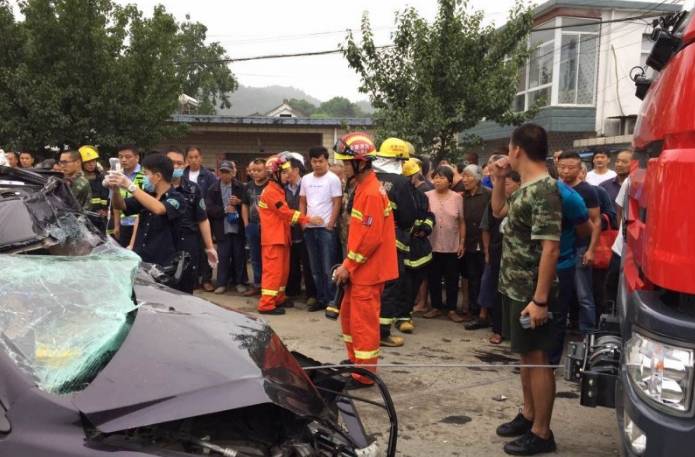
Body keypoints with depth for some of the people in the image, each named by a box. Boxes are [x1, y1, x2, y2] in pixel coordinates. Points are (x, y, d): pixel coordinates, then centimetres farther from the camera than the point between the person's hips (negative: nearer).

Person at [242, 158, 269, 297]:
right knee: (255, 257, 12)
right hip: (252, 226, 6)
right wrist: (246, 223, 11)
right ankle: (257, 284, 22)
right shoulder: (248, 186, 11)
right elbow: (245, 205, 19)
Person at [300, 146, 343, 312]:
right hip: (309, 228, 6)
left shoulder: (333, 179, -5)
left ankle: (332, 300, 3)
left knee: (328, 267, -4)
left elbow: (337, 203, -8)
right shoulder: (306, 179, 11)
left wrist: (330, 224, -11)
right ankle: (321, 299, 18)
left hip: (326, 228, -6)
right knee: (315, 268, 10)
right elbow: (302, 202, 16)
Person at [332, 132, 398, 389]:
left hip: (368, 271, -10)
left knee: (364, 321, -1)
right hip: (360, 269, 10)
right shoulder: (363, 188, 11)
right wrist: (348, 265, 15)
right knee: (348, 314, 20)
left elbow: (371, 238, -23)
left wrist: (348, 266, -16)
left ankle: (364, 375, 9)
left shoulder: (372, 193, -19)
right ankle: (356, 360, 35)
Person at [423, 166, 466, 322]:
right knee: (434, 278, 10)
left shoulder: (457, 198, -1)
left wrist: (462, 242, -1)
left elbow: (462, 222, 2)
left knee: (452, 279, 7)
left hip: (452, 246, 0)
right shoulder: (427, 196, -2)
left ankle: (451, 309, 17)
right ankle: (436, 307, 23)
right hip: (432, 245, 0)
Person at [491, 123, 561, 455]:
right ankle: (528, 416, 31)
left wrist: (540, 300, -24)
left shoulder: (544, 191, -20)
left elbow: (551, 248, -24)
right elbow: (499, 211, 28)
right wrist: (498, 180, 12)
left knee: (537, 358, 0)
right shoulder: (526, 188, 9)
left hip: (530, 293, -9)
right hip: (514, 288, 9)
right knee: (525, 356, 18)